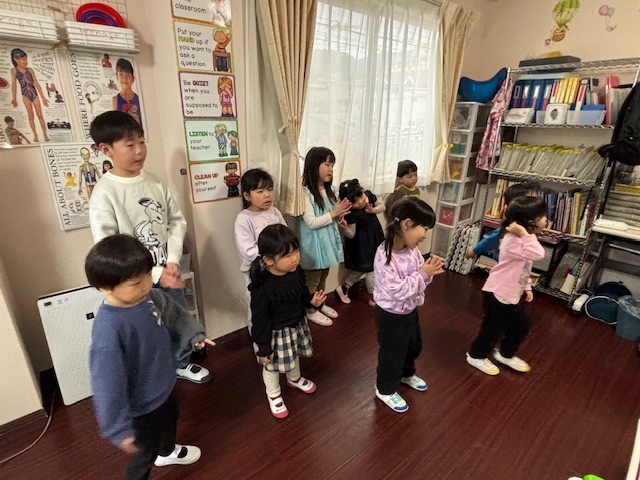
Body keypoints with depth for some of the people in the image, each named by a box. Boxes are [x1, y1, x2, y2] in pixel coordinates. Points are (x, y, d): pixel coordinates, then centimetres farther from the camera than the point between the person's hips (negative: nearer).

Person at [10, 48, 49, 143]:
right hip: (25, 96, -1)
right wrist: (14, 98, -6)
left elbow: (37, 84, 4)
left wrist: (43, 97, -2)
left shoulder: (30, 70, 4)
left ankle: (45, 135, 0)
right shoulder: (14, 70, 3)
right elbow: (14, 85, 1)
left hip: (35, 94, 1)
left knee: (40, 115, -1)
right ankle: (35, 135, -2)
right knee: (31, 115, -3)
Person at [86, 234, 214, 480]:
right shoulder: (108, 330, -37)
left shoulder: (149, 296, -17)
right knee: (145, 450, 19)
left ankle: (167, 451, 66)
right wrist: (119, 429, -22)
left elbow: (174, 315, 4)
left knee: (170, 417, 34)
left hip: (163, 386, 8)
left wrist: (194, 335, -3)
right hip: (143, 404, -7)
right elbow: (108, 386, -29)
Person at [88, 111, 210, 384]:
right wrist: (155, 274, -22)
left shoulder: (155, 182, -1)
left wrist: (173, 260, -11)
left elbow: (176, 220, 2)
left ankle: (182, 364, 48)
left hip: (169, 272, 6)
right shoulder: (104, 194, -17)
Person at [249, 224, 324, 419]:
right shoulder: (262, 287, -33)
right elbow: (260, 320, -23)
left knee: (294, 356, 32)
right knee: (272, 366, 18)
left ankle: (294, 379, 62)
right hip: (276, 333, -6)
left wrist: (312, 301, -16)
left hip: (297, 325, 6)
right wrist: (263, 347, -16)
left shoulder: (297, 272, -15)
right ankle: (274, 395, 47)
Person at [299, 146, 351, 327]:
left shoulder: (331, 190, 2)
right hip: (314, 243, -7)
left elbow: (334, 220, 9)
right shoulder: (305, 193, -19)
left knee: (323, 276, 22)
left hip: (328, 239, 7)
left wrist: (341, 214, -13)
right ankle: (311, 311, 29)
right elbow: (312, 223, -23)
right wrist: (334, 212, -20)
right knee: (312, 279, 10)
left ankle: (320, 304, 42)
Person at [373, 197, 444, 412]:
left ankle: (406, 374, 59)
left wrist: (429, 271, -16)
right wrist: (423, 274, -28)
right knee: (392, 353, 13)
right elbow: (396, 291, -32)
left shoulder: (412, 249, -7)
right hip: (391, 315, -8)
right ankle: (386, 389, 40)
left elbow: (417, 278, 5)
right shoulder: (385, 256, -32)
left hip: (410, 310, 8)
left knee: (414, 346, 30)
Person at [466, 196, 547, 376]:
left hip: (514, 294, 10)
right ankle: (476, 356, 29)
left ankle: (505, 354, 43)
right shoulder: (513, 240, -26)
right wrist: (525, 234, -36)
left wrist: (527, 287, 15)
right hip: (498, 294, -10)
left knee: (521, 325, 22)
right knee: (494, 328, 6)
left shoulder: (521, 239, 6)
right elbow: (537, 254, -40)